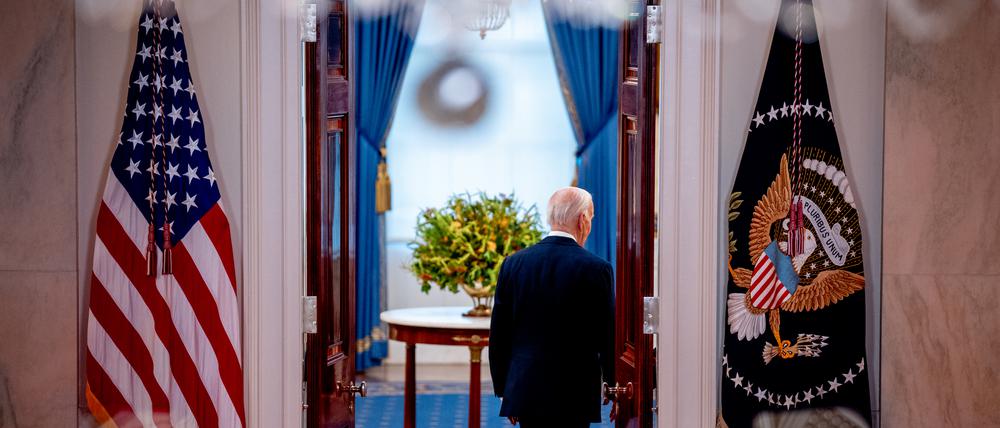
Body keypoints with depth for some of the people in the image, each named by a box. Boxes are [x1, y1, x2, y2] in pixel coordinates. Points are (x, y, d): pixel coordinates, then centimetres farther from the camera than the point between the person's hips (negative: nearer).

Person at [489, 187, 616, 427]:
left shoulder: (513, 263, 2)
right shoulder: (596, 268, -10)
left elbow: (498, 337, 5)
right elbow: (608, 338, -6)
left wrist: (504, 391, 15)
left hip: (524, 392, 4)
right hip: (573, 398, -4)